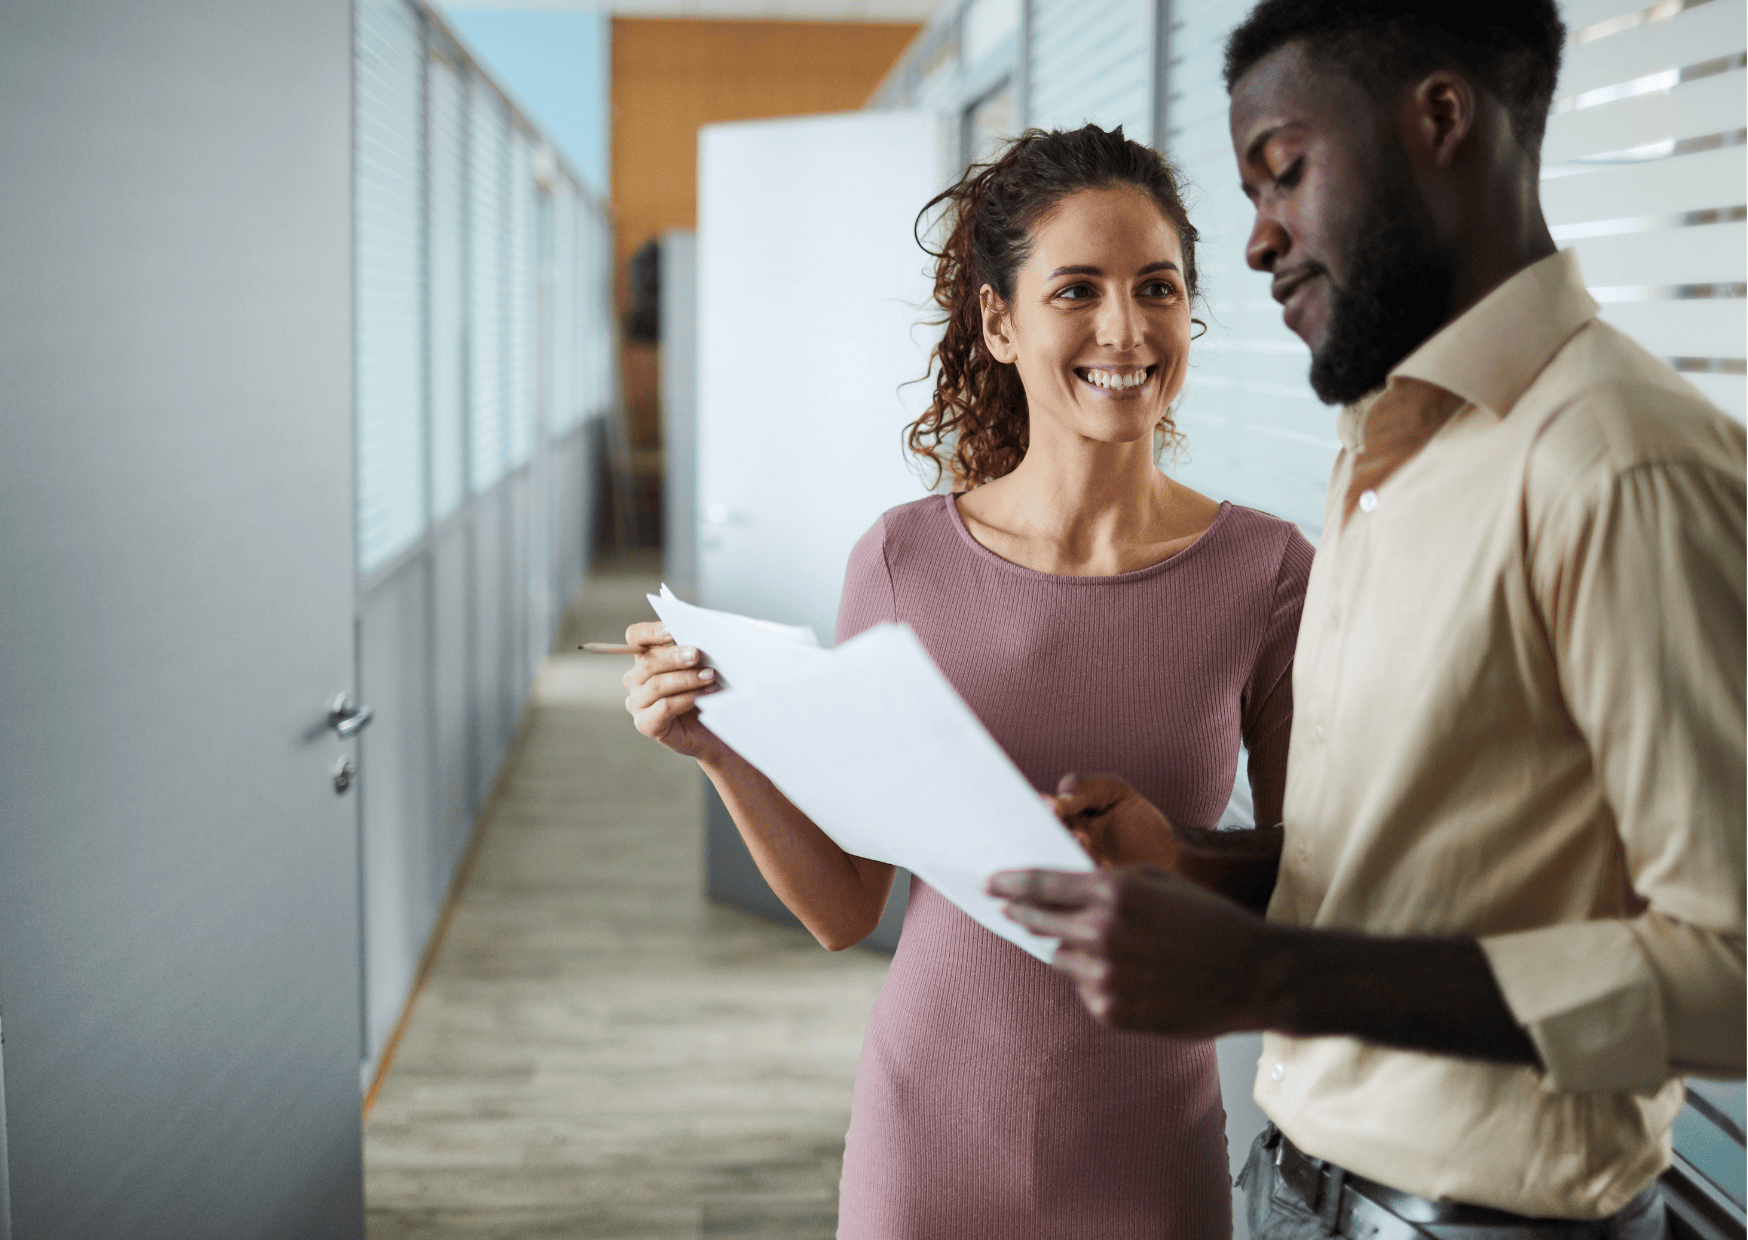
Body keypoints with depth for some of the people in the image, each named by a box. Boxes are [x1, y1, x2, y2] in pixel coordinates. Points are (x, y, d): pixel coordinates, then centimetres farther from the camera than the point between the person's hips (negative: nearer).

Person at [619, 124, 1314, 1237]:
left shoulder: (1264, 571, -10)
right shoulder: (903, 561, -7)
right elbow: (844, 909, 0)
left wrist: (1174, 860, -21)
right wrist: (724, 748, -14)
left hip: (1147, 1145, 0)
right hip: (931, 1119, 1)